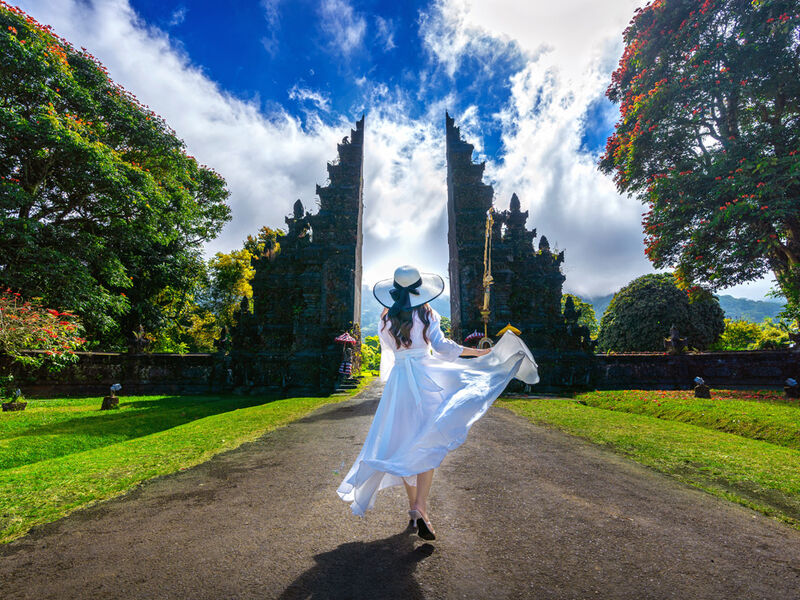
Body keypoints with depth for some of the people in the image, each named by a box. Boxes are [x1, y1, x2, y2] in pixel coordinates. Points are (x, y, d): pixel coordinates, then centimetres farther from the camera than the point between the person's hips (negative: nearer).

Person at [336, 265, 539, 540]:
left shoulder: (386, 320, 6)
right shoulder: (426, 315, -3)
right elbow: (441, 346, -10)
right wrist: (479, 352, -3)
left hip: (398, 381, 3)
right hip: (425, 378, -3)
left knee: (404, 445, 12)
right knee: (427, 445, 1)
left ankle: (413, 507, 23)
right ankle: (420, 508, -8)